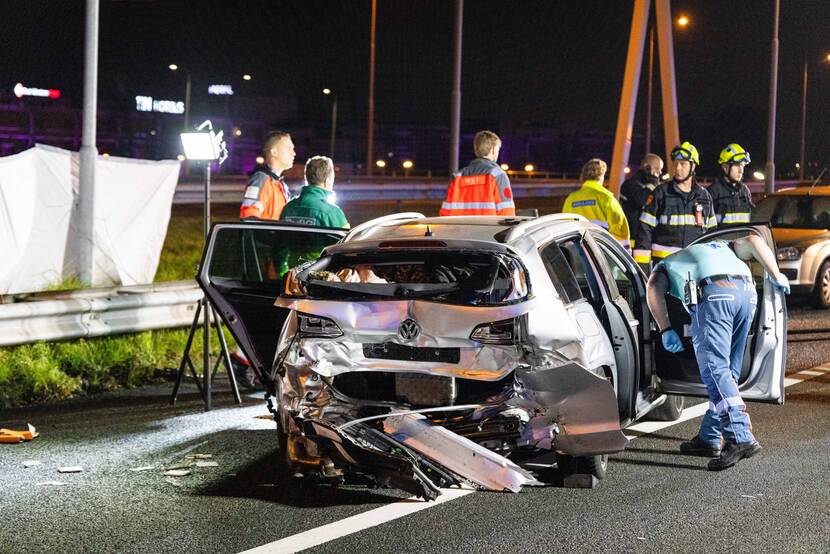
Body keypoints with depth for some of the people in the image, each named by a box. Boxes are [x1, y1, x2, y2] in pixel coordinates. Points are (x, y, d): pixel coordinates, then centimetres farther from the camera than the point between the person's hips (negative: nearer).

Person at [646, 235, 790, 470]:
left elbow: (653, 290, 9)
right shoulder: (722, 247, 42)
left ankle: (741, 438, -26)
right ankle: (709, 438, 18)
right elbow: (753, 241, 23)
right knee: (728, 372, 14)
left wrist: (665, 329, 5)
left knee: (715, 370, -12)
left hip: (715, 294, -5)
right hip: (747, 292, 5)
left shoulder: (665, 265, 32)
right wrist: (776, 276, 21)